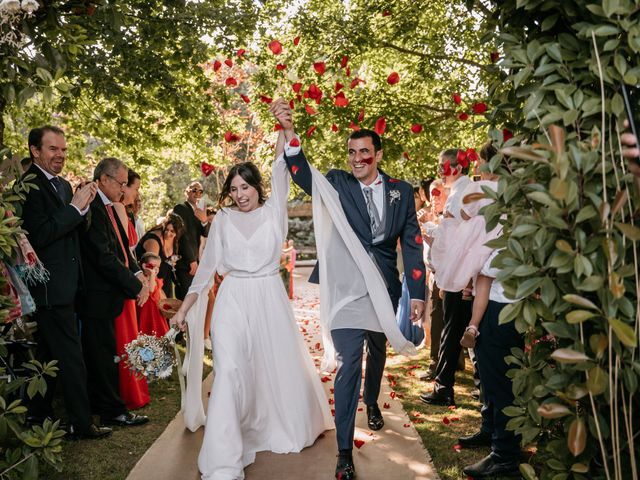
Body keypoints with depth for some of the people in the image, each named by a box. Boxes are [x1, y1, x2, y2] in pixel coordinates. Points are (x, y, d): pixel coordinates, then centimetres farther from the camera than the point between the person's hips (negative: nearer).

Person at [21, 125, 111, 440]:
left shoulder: (64, 185, 13)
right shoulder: (30, 185, -14)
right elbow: (40, 235, -22)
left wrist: (84, 206, 1)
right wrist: (75, 207, -20)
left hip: (64, 285, 10)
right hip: (50, 287, -9)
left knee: (48, 353, 19)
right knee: (71, 356, -4)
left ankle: (38, 415, 32)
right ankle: (81, 423, 7)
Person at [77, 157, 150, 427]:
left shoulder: (108, 207, 14)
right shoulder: (93, 207, -18)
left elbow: (121, 249, 16)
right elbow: (103, 257, -23)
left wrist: (137, 273, -1)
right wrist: (135, 286, -17)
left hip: (107, 294, 10)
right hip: (97, 296, -10)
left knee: (101, 352, 18)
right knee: (104, 353, 0)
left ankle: (99, 404, 30)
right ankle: (113, 410, 9)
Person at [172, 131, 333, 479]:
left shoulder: (273, 212, 4)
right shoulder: (223, 219, 5)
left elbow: (281, 171, -10)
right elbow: (207, 266, 8)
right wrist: (183, 308, 6)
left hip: (269, 299, 1)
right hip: (232, 300, 0)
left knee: (277, 366, 11)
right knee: (230, 371, -12)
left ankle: (282, 427, 39)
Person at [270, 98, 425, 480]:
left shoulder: (401, 190, 2)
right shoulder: (338, 183, -4)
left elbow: (412, 243, 2)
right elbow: (303, 175, -22)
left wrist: (417, 293, -2)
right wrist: (289, 130, -37)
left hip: (385, 287, 4)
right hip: (347, 288, -3)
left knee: (378, 352, 24)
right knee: (348, 365, -9)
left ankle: (372, 403, 54)